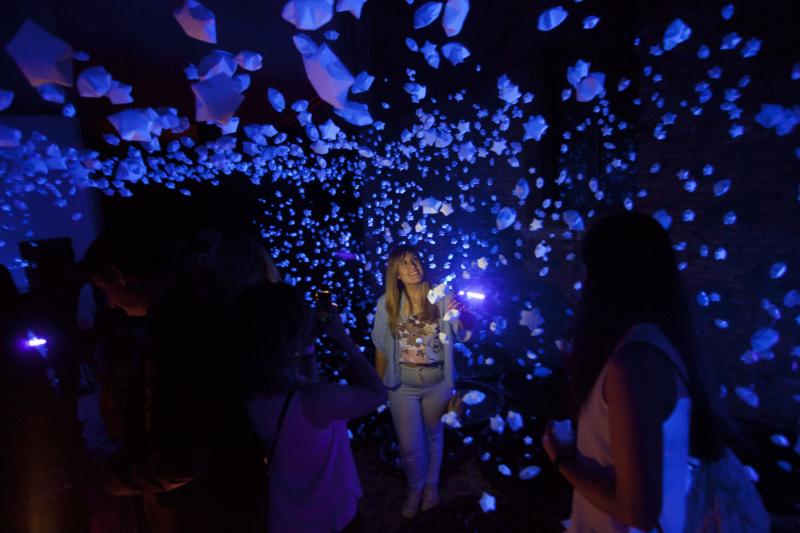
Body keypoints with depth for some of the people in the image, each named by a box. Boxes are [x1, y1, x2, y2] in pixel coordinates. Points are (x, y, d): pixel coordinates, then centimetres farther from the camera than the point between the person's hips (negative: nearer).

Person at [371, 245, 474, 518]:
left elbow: (465, 333, -18)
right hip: (402, 385, 0)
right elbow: (381, 347, 0)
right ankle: (414, 488, 42)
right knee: (409, 446, 11)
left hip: (437, 383, 0)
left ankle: (431, 484, 48)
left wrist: (461, 313, -40)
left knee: (434, 435, 21)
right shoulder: (387, 303, -9)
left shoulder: (441, 298, -11)